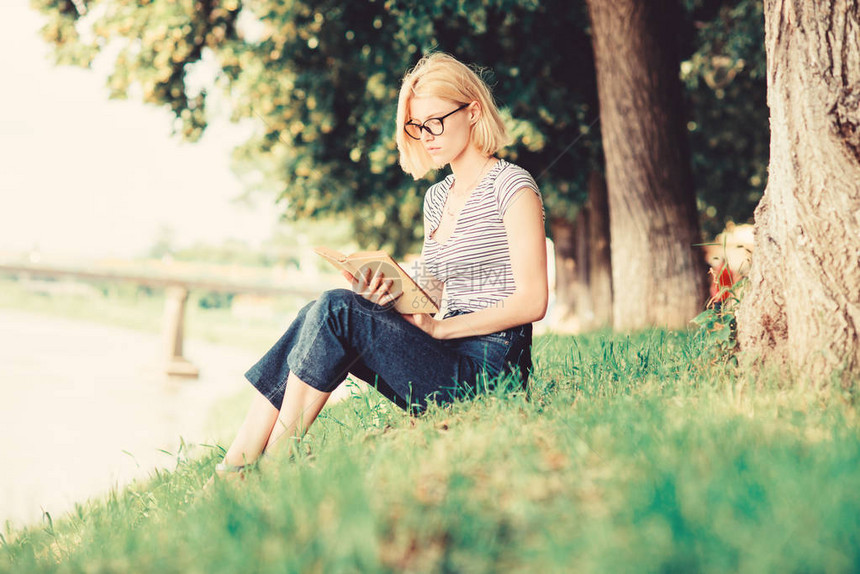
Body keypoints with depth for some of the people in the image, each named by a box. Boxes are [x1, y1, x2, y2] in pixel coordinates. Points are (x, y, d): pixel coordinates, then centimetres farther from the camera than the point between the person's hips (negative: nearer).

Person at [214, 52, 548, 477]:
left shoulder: (511, 186, -4)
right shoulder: (437, 198, 19)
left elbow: (532, 302, -11)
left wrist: (439, 328, -15)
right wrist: (392, 296, -4)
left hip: (487, 370, -7)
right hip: (449, 362, 7)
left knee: (336, 308, -21)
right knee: (316, 315, -12)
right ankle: (230, 471, -18)